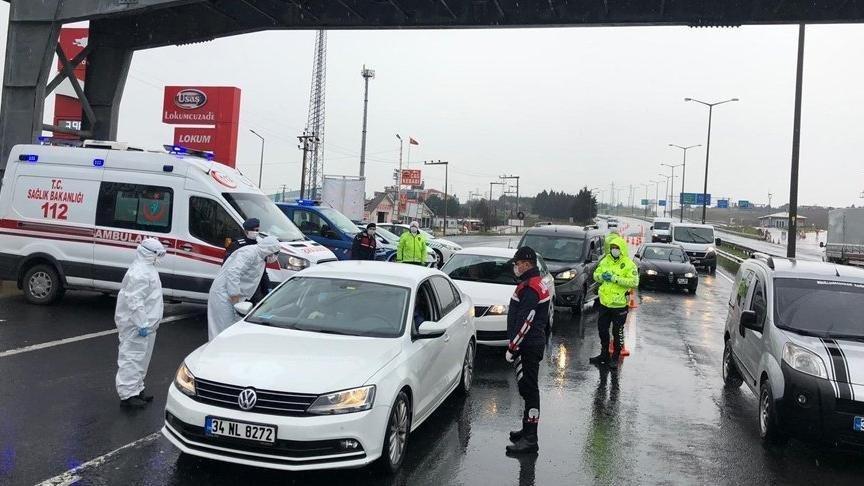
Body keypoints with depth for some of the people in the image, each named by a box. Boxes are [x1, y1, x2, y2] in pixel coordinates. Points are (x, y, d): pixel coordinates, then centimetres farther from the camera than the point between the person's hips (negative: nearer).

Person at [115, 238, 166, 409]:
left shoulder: (147, 268, 13)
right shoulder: (139, 273, -21)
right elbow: (135, 301, -26)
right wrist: (142, 324, -26)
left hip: (145, 324, 11)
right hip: (135, 326, -11)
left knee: (141, 358, 18)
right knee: (132, 358, -6)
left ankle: (137, 389, 29)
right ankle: (128, 394, -1)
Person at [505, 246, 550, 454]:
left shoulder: (530, 287, -18)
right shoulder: (536, 283, 16)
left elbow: (525, 322, -23)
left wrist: (512, 347, -18)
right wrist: (515, 345, 22)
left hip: (528, 347, -11)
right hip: (532, 344, 11)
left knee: (529, 389, -8)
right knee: (527, 388, 18)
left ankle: (530, 439, -4)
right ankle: (527, 430, 30)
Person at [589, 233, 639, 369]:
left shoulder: (629, 264, -10)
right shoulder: (605, 261, 8)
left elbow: (634, 282, -20)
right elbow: (596, 275, 15)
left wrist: (615, 278, -24)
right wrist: (602, 277, -9)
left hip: (619, 304, -6)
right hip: (604, 302, 6)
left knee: (617, 332, 5)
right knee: (602, 330, 15)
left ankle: (615, 358, 19)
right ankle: (604, 355, 31)